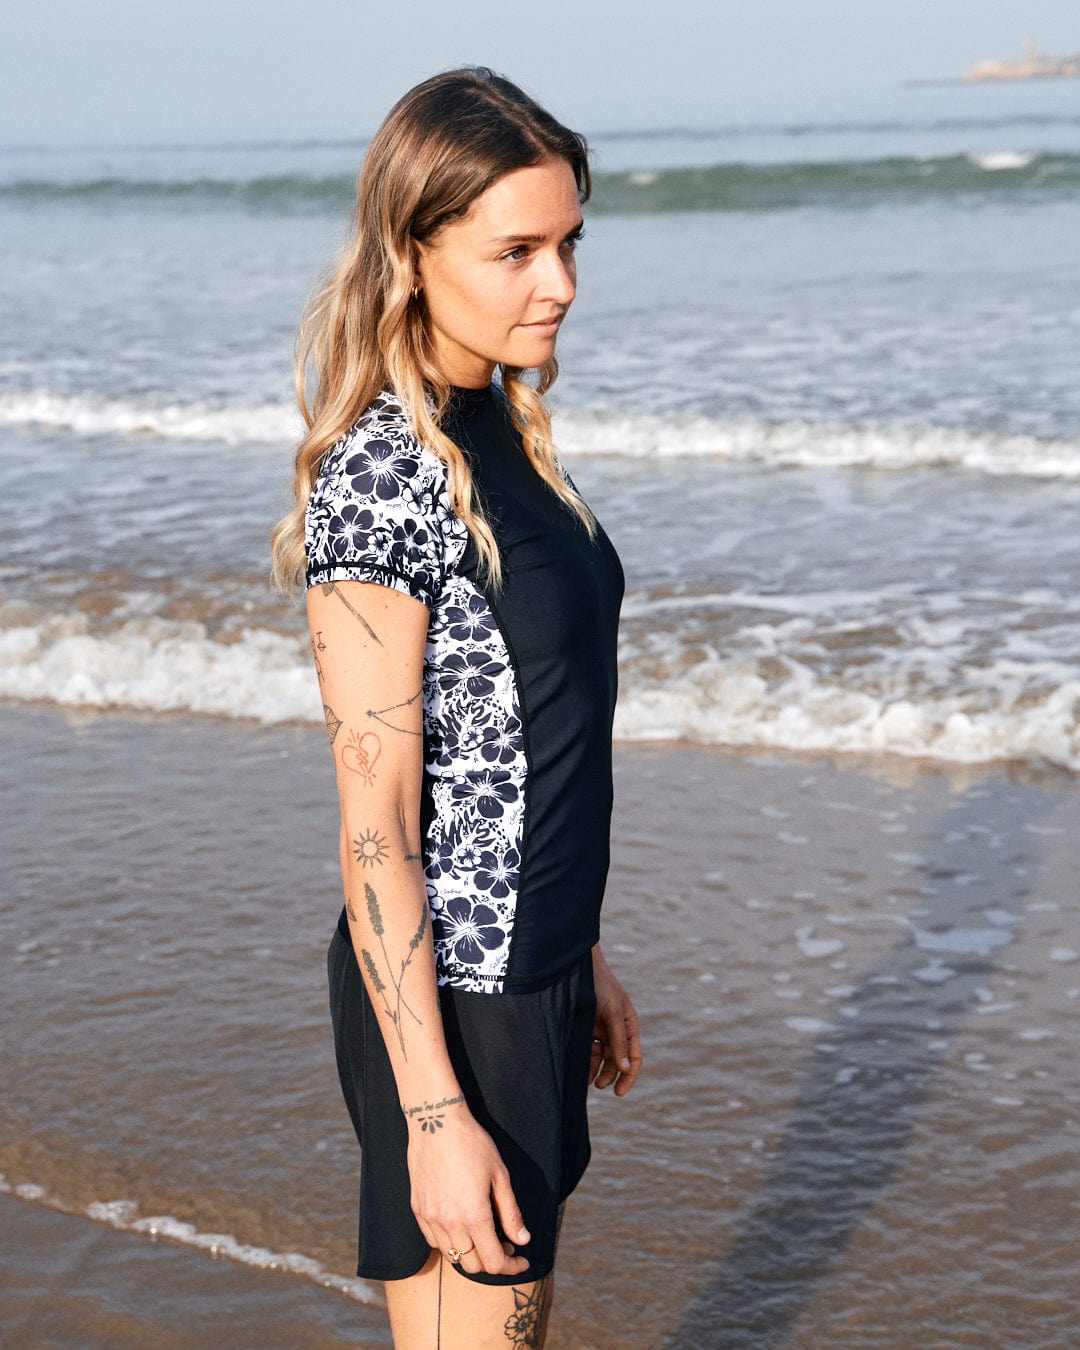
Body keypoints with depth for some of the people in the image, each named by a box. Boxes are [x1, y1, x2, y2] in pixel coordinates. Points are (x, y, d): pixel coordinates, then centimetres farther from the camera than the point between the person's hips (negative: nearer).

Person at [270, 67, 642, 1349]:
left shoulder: (502, 430, 7)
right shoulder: (380, 475, -21)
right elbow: (373, 822, -21)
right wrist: (434, 1113, -21)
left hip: (529, 969, 9)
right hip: (449, 999, -9)